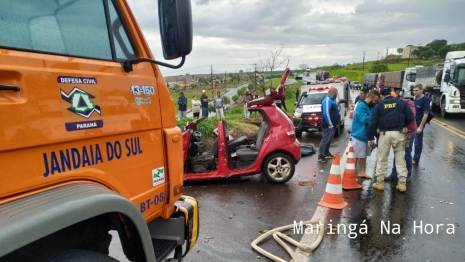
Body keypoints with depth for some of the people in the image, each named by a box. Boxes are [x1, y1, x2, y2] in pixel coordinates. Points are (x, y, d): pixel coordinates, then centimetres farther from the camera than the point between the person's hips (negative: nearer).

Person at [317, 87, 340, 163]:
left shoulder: (331, 100, 17)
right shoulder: (327, 100, -17)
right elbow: (326, 113, -25)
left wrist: (333, 123, 16)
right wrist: (330, 124, -23)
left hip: (332, 125, 11)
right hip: (328, 125, -11)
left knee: (328, 140, 17)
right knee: (325, 140, -9)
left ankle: (326, 153, 28)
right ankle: (320, 156, -7)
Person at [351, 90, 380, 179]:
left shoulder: (369, 106, 13)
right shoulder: (361, 106, -17)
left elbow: (369, 118, 19)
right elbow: (364, 118, -28)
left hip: (365, 135, 10)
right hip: (359, 135, -10)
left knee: (363, 155, 16)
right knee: (356, 156, -5)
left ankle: (361, 172, 27)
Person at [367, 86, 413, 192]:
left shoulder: (379, 105, 2)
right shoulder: (401, 102, 6)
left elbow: (373, 123, -2)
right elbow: (410, 117, 2)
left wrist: (370, 138, 4)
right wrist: (403, 125, 21)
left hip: (385, 133, -1)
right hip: (398, 133, 2)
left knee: (382, 158, 8)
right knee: (400, 158, 9)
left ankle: (380, 182, 14)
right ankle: (402, 182, 11)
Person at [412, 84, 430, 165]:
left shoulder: (425, 100, -15)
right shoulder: (416, 99, 7)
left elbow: (425, 114, -18)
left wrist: (420, 127, -22)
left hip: (419, 125, -7)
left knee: (418, 142, 4)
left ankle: (416, 159, 15)